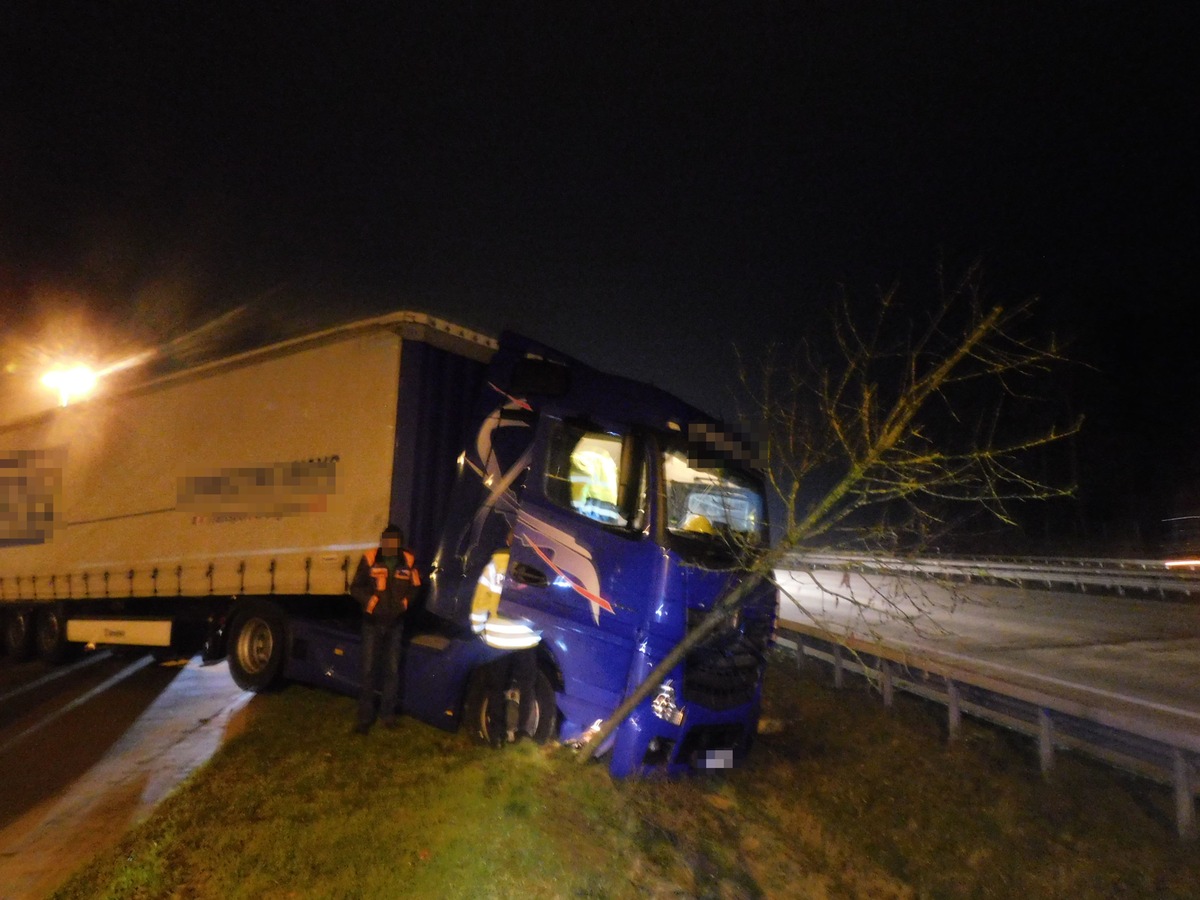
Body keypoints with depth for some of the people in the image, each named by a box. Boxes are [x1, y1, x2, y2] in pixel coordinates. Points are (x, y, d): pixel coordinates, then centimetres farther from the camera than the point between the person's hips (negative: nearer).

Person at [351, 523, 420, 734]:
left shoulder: (408, 561, -7)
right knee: (368, 670, 3)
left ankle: (388, 712, 26)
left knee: (392, 670, 11)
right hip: (372, 623, -2)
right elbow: (355, 588, -5)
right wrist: (369, 599, -19)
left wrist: (405, 601, -5)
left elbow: (415, 588, 8)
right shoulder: (370, 559, -13)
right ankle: (365, 716, 16)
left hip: (395, 624, 2)